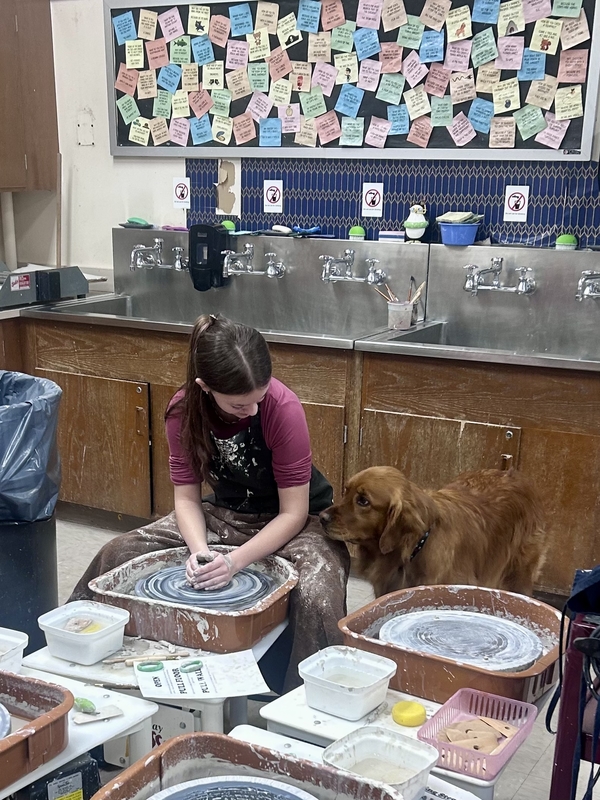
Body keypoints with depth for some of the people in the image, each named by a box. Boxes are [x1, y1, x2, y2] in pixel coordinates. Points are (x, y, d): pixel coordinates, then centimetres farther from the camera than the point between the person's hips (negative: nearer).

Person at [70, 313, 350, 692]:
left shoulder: (283, 408, -28)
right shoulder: (183, 409, -16)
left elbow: (293, 512, -21)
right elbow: (187, 496, -8)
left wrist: (234, 561, -30)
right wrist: (200, 551, -27)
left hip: (298, 519, -4)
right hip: (226, 514, 4)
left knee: (317, 598, -35)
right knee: (117, 555, -8)